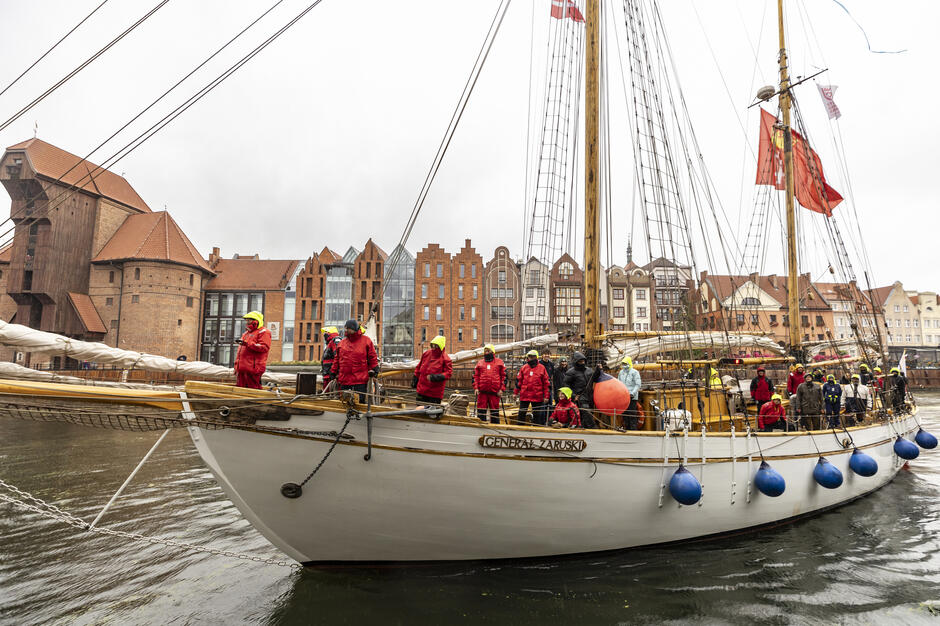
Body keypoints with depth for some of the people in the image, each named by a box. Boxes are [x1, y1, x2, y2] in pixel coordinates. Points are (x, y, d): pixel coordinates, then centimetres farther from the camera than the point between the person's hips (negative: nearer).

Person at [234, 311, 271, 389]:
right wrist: (236, 365, 20)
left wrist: (247, 344, -21)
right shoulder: (246, 333, 26)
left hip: (253, 368, -9)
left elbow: (264, 347, -17)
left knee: (253, 389, -7)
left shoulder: (263, 332, -2)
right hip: (242, 368, 9)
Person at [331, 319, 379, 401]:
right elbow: (336, 360, 17)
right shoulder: (341, 343, 12)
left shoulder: (366, 340, 2)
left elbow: (372, 357, 4)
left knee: (360, 400, -2)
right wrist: (333, 373, 15)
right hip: (344, 379, 4)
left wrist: (374, 371, -1)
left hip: (360, 380, -4)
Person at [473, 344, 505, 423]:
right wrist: (476, 387, -1)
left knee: (495, 410, 4)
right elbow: (475, 376, 12)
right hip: (482, 391, 2)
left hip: (494, 392, -2)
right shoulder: (480, 363, 13)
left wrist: (501, 389, -3)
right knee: (481, 410, 2)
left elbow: (504, 376, 5)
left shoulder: (499, 362, 8)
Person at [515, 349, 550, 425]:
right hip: (524, 395, 2)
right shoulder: (523, 368, 6)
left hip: (537, 396, -2)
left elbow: (546, 383, 1)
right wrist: (516, 392, 8)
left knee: (537, 414, 6)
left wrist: (546, 396, -2)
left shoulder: (541, 368, 1)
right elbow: (518, 381, 11)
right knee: (521, 413, 8)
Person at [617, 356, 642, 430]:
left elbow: (638, 385, -10)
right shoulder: (621, 372, 13)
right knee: (625, 414, 12)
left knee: (632, 414, -7)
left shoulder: (634, 372, -6)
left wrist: (633, 393, -20)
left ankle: (634, 429, -1)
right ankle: (627, 428, 22)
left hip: (632, 397, -6)